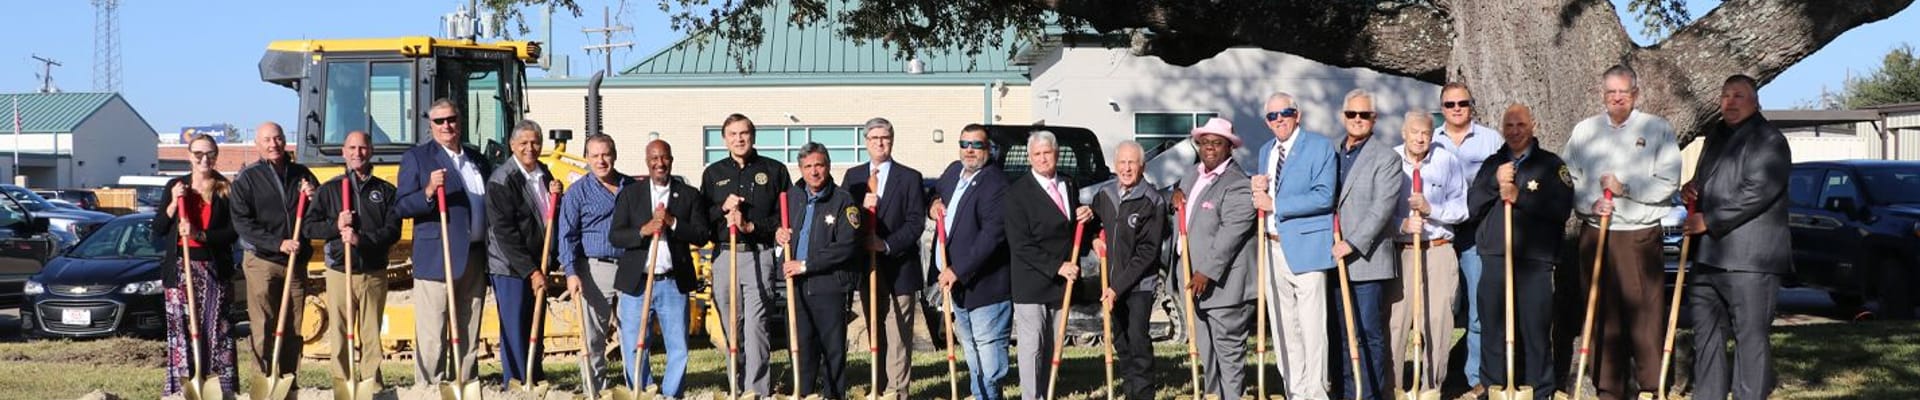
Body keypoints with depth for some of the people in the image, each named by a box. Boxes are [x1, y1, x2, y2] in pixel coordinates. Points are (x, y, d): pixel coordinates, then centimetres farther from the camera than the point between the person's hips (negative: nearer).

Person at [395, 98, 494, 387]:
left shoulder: (477, 159, 16)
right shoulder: (416, 158, 0)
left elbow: (489, 204, 20)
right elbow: (403, 207, -8)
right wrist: (428, 192, -25)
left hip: (475, 258, 5)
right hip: (436, 259, -5)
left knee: (469, 333, 11)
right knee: (432, 335, -6)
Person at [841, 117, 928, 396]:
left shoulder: (910, 178, 0)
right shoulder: (853, 176, 11)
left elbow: (916, 222, -7)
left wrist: (887, 245, -17)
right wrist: (861, 207, -16)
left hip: (899, 266, -4)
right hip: (866, 266, 4)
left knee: (898, 336, -5)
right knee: (874, 333, 10)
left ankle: (896, 391, -5)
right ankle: (880, 390, 15)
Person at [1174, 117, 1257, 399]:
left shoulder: (1237, 185, -14)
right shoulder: (1195, 178, 15)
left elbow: (1231, 233, -22)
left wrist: (1207, 272, -24)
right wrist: (1178, 193, 13)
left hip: (1225, 286, -9)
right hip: (1199, 283, 9)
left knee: (1229, 350, -6)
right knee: (1207, 353, 14)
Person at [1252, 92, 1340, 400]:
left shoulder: (1320, 146, -5)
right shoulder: (1266, 151, 18)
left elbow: (1324, 197, -16)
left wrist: (1274, 205, -16)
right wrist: (1259, 190, -1)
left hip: (1306, 247, -7)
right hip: (1273, 248, 7)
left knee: (1311, 326, -7)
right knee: (1282, 326, 10)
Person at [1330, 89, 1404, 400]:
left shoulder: (1386, 159, -1)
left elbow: (1382, 208, -11)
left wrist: (1352, 243, -16)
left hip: (1366, 260, -5)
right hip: (1336, 260, 5)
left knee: (1369, 335, -6)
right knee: (1341, 335, 7)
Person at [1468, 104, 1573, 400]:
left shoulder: (1550, 164, 7)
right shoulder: (1492, 164, 19)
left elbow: (1561, 207, -8)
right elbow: (1472, 209, 11)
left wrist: (1519, 196, -13)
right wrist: (1494, 183, -4)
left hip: (1535, 262, -3)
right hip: (1494, 260, 3)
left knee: (1536, 330, -6)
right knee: (1493, 329, 3)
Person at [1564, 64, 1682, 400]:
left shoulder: (1658, 129, 4)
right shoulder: (1583, 131, 12)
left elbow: (1668, 183, -4)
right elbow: (1569, 181, 9)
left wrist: (1624, 187, -8)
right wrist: (1591, 203, -7)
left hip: (1641, 236, -3)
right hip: (1595, 234, 3)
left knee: (1646, 314, -6)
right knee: (1602, 316, 5)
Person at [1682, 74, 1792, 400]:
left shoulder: (1768, 140, -6)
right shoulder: (1716, 136, 21)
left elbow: (1756, 192, -18)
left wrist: (1708, 221, -16)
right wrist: (1691, 189, 10)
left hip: (1750, 257, -9)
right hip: (1708, 254, 9)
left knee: (1750, 335, -6)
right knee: (1706, 330, 11)